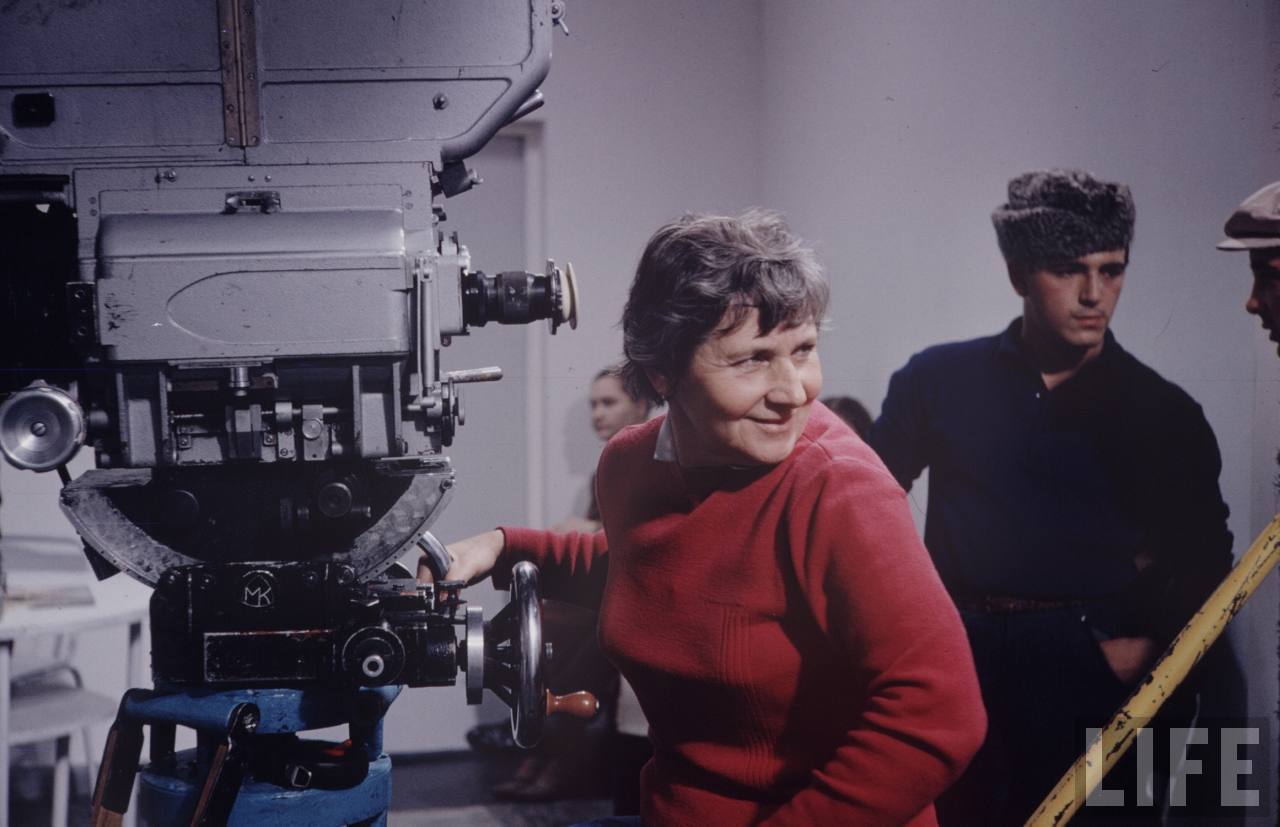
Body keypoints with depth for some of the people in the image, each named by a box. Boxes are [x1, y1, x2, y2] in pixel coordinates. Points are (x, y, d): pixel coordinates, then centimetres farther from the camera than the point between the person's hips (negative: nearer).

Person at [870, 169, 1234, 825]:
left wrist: (1147, 642, -5)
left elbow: (1204, 560, 8)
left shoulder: (1164, 413, 3)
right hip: (956, 666, 1)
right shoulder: (937, 379, 3)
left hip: (1094, 677, 0)